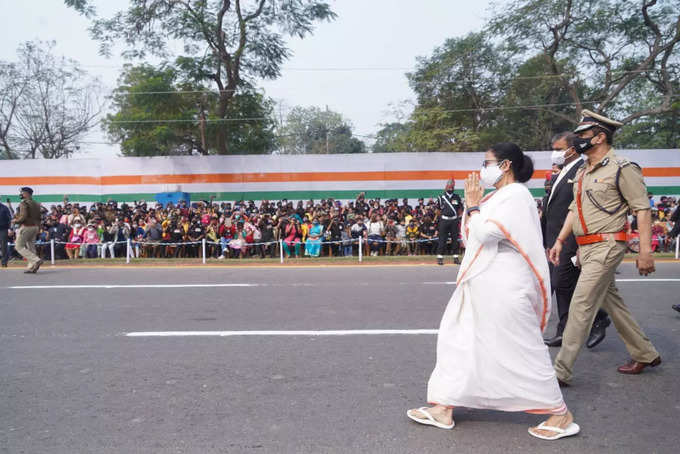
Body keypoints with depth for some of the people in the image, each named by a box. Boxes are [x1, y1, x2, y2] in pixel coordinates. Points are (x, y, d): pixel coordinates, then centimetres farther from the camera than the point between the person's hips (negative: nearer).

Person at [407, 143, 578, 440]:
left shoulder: (516, 195, -14)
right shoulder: (501, 196, 16)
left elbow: (485, 232, -24)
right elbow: (474, 235, 18)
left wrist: (473, 206, -9)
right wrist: (473, 206, 6)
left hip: (503, 287, -10)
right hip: (482, 285, 10)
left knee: (519, 349, -1)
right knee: (459, 342, 11)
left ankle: (560, 414, 17)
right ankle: (444, 409, 20)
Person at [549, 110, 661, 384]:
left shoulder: (621, 168, -9)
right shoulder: (583, 173, 15)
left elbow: (642, 209, -11)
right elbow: (574, 209, 19)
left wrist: (645, 251, -16)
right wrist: (560, 241, 13)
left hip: (606, 246, -9)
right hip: (585, 248, 9)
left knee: (581, 306, -10)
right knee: (612, 303, 17)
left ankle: (561, 371, -5)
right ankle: (646, 354, 34)